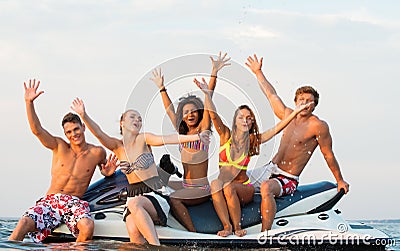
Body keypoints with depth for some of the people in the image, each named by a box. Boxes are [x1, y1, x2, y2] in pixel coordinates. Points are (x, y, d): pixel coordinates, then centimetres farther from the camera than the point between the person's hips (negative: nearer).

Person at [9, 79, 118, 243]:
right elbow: (37, 130, -5)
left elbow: (103, 170, 28)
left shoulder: (97, 153, 6)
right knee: (24, 223, -26)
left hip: (75, 203, -1)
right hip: (51, 199, 1)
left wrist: (108, 172, 1)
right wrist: (29, 103, -16)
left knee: (87, 227, -36)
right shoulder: (59, 147, 6)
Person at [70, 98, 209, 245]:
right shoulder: (117, 146, 9)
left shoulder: (143, 139, 1)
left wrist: (196, 137, -31)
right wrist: (84, 115, -25)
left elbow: (166, 139, -14)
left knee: (134, 204, -38)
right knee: (133, 232, -30)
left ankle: (156, 246, -42)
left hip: (154, 195, -2)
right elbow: (98, 133, -6)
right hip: (133, 195, 2)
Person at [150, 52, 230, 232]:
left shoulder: (203, 129, -5)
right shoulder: (181, 131, 11)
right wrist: (162, 88, 27)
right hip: (185, 185, 8)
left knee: (173, 198, -26)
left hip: (201, 189, -8)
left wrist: (214, 74, -21)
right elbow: (169, 110, 22)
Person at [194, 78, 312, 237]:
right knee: (215, 184, -34)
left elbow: (276, 129, -2)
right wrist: (207, 94, -27)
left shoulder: (253, 140, 3)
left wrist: (296, 112, -10)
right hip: (224, 185, 0)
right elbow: (213, 115, -12)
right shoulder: (226, 135, 1)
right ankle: (226, 226, -33)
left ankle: (237, 227, -20)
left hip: (244, 188, 0)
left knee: (229, 188, -32)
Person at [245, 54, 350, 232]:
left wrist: (340, 180, 3)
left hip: (289, 180, -8)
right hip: (271, 170, 8)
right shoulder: (288, 115, 7)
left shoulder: (318, 126, -11)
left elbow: (328, 155, -3)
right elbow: (271, 95, 21)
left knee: (266, 188, -39)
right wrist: (258, 72, 28)